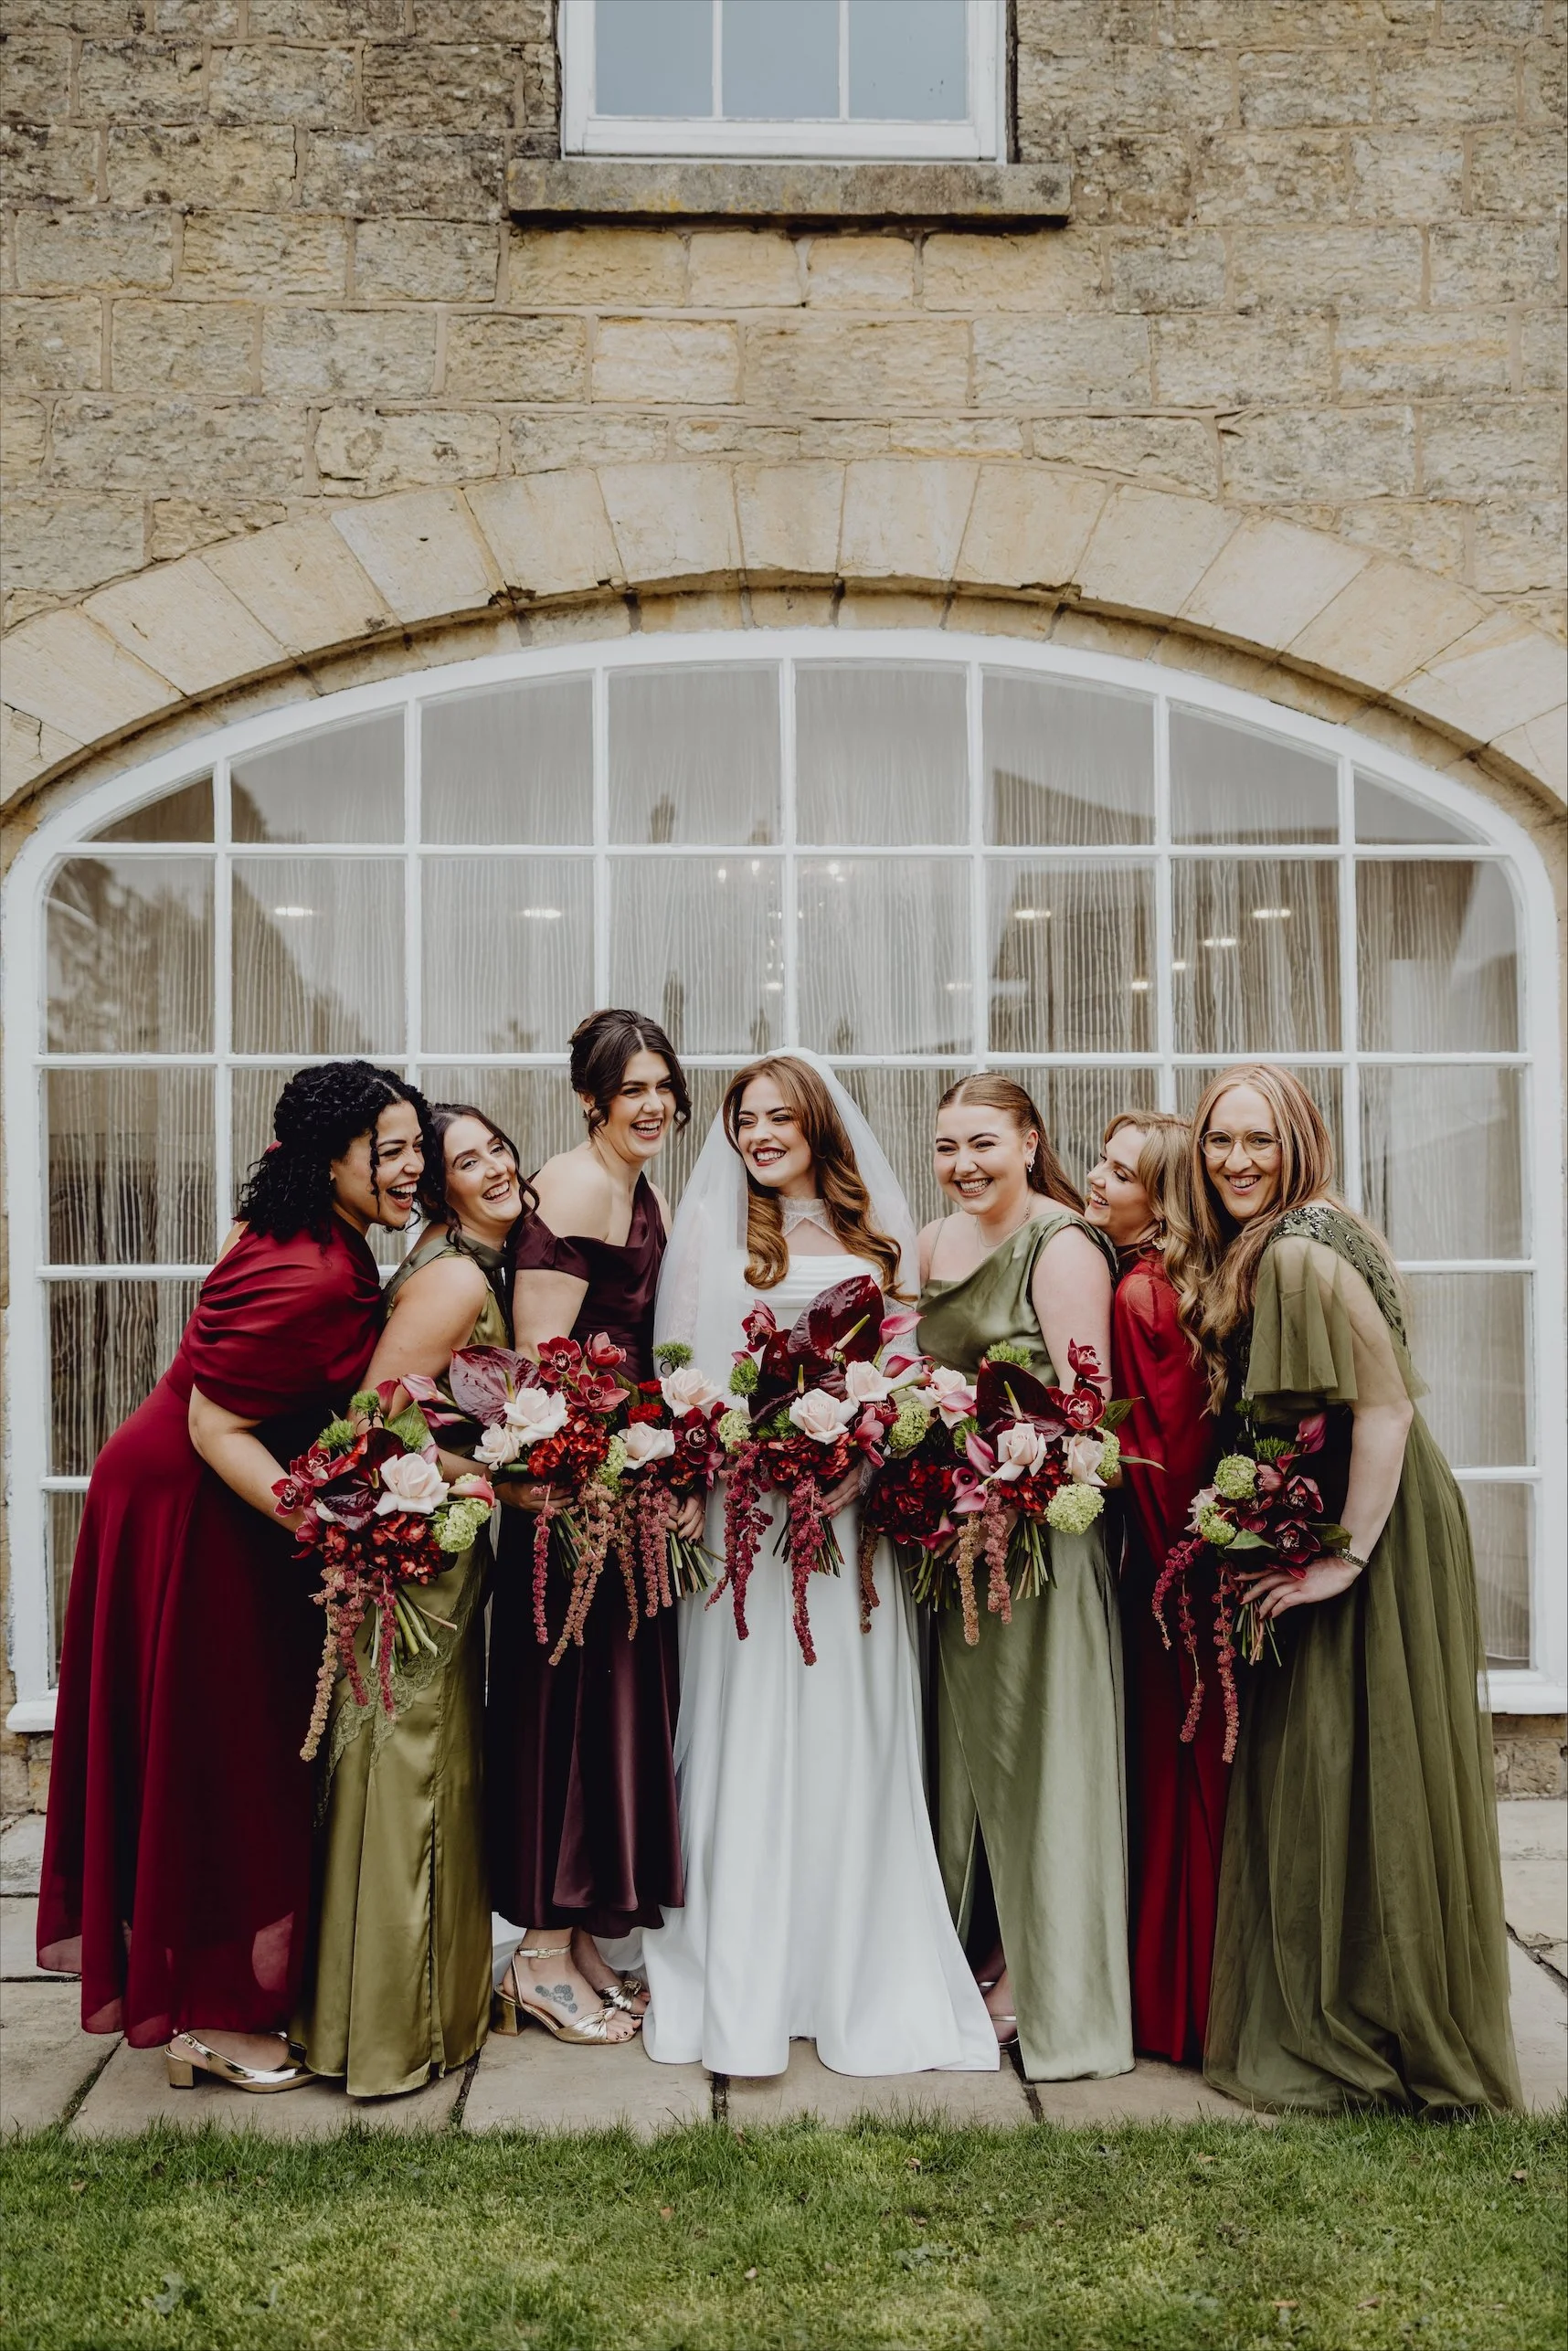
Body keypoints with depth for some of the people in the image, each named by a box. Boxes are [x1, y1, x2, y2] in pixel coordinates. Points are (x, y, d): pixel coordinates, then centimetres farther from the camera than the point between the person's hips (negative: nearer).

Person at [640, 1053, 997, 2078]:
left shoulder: (879, 1236, 13)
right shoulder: (715, 1229, 9)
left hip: (855, 1506, 2)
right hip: (745, 1510, -1)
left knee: (855, 1736, 4)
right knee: (747, 1732, -1)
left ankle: (862, 1977, 15)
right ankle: (744, 1987, 8)